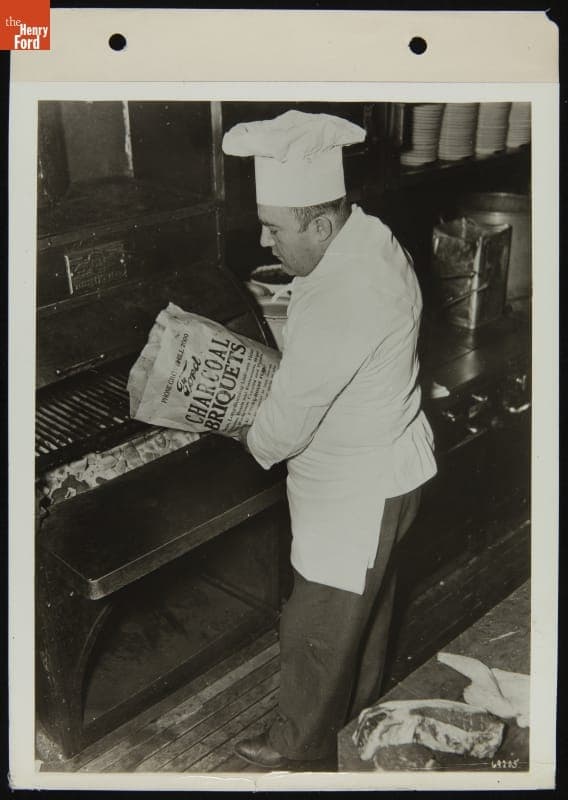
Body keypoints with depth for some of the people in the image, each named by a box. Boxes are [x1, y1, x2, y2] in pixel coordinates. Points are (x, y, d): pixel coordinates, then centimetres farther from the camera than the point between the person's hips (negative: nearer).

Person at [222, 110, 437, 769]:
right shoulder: (368, 236, -3)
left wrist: (255, 443, -4)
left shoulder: (344, 299, -35)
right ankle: (358, 705, 53)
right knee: (365, 598, 29)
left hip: (355, 489, -10)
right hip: (381, 466, 10)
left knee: (319, 625, 11)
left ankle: (303, 740, 35)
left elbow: (289, 415, -24)